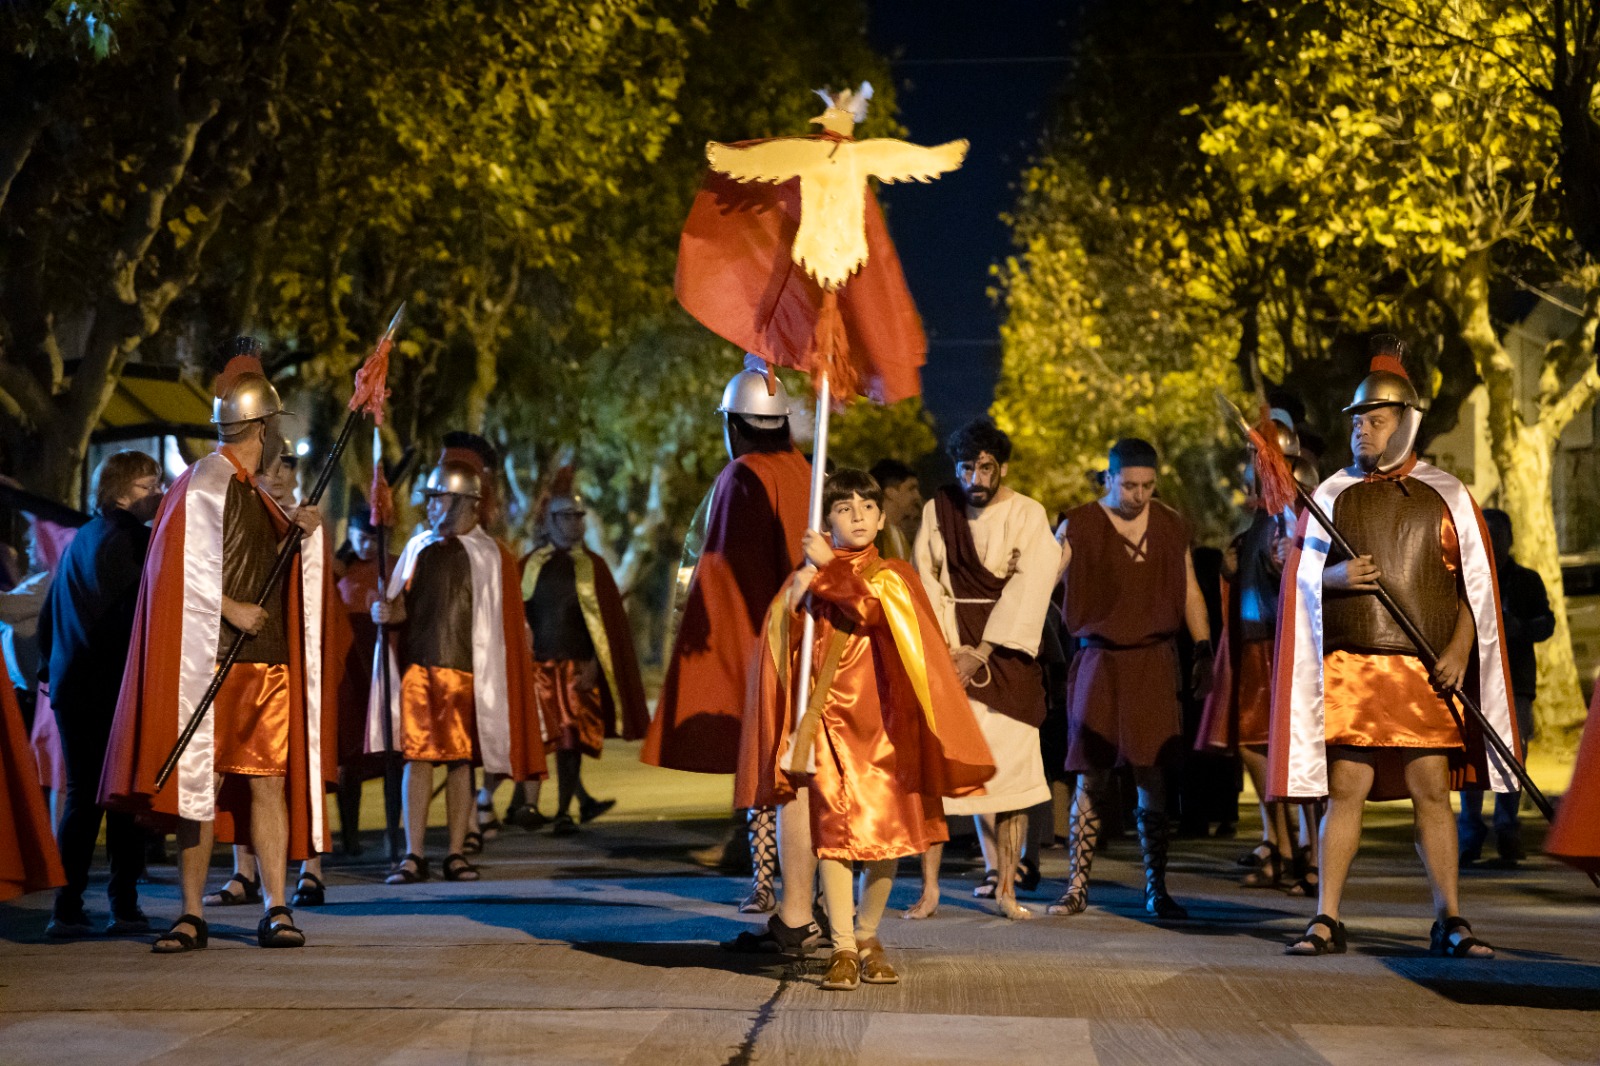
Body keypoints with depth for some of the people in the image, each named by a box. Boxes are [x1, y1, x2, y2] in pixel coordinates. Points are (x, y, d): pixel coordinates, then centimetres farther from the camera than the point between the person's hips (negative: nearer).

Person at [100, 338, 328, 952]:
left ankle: (275, 908, 3)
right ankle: (192, 915, 6)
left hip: (269, 663, 7)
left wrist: (292, 533, 7)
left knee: (269, 781, 2)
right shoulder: (203, 484, -6)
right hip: (214, 663, -7)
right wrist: (230, 608, -14)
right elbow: (182, 568, -12)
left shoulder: (253, 490, 18)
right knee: (202, 784, -1)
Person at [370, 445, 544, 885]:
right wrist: (386, 611, -10)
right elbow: (403, 607, 13)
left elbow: (502, 624, 3)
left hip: (466, 668, -2)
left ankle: (456, 853, 8)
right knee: (417, 756, 0)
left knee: (460, 759, 2)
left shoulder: (491, 556, 4)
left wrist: (496, 678, -2)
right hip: (417, 666, 2)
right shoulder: (419, 547, 13)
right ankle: (414, 854, 3)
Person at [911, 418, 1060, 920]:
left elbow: (1026, 591, -8)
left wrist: (979, 653, -13)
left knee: (1011, 769, -4)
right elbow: (927, 584, 3)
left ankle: (1005, 887, 3)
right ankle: (930, 888, -2)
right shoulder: (937, 511, 7)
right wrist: (949, 650, -9)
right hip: (948, 649, 1)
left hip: (1006, 651, -1)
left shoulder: (1028, 515, 0)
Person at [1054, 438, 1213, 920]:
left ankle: (1156, 890, 9)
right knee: (1091, 779, -1)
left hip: (1153, 662, 2)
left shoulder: (1171, 526, 8)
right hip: (1098, 659, -2)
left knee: (1152, 778, 0)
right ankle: (1077, 887, 5)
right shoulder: (1078, 526, -1)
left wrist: (1204, 652, 9)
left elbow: (1190, 592, 15)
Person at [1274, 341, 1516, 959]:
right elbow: (1302, 574, 9)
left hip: (1426, 670, 0)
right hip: (1350, 668, 0)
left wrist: (1459, 649, -6)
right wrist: (1339, 575, -13)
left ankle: (1449, 923, 10)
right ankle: (1327, 920, 4)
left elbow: (1476, 582, 8)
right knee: (1346, 788, -2)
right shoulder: (1333, 495, 9)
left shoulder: (1447, 497, 8)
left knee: (1432, 791, 1)